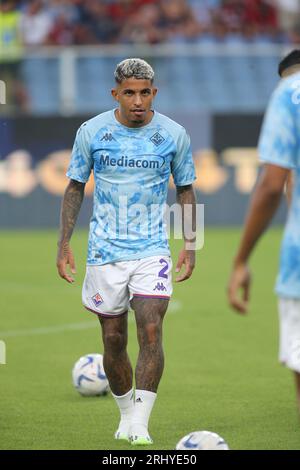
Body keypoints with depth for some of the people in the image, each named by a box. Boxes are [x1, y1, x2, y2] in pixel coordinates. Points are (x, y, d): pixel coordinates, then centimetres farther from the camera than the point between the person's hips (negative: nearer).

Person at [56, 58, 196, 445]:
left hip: (153, 250, -1)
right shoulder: (91, 132, -3)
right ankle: (126, 413, 27)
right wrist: (64, 243, 0)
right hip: (105, 251, 1)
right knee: (113, 339, 5)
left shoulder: (173, 135, -2)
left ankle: (140, 423, -12)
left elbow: (185, 190, 10)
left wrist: (190, 245, 4)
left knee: (151, 331, -15)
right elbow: (75, 187, 7)